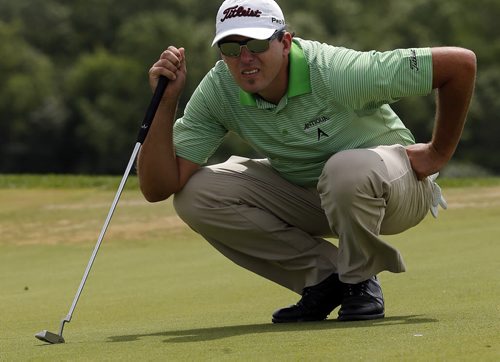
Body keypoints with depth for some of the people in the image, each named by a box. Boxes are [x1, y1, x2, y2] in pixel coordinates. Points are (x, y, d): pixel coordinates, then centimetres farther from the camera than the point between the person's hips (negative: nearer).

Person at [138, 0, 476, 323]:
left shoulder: (336, 73, -31)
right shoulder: (219, 90, -17)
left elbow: (461, 62, -29)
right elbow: (158, 187, -19)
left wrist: (438, 154, -17)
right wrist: (166, 102, -29)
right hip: (302, 192, 5)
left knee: (347, 169, -41)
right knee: (195, 196, -16)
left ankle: (361, 283, -9)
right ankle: (324, 277, -4)